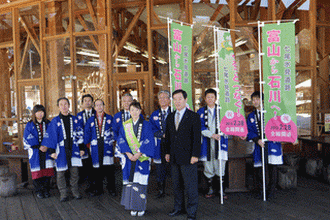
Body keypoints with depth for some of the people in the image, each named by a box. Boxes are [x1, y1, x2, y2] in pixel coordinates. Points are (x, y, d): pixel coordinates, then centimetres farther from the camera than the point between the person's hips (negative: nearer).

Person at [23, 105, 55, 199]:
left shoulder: (48, 124, 11)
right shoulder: (30, 125, 5)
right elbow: (27, 138, -3)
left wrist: (46, 146, -12)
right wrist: (39, 147, -12)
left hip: (47, 150, 1)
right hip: (35, 151, -1)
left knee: (47, 170, -1)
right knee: (37, 171, -2)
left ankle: (46, 190, 11)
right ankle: (39, 191, 10)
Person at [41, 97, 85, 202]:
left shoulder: (74, 120, 8)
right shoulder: (55, 121, 1)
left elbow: (80, 134, 11)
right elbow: (51, 136, 0)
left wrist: (82, 148, 9)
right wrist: (52, 151, -5)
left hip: (73, 149, 2)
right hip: (61, 150, -2)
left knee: (74, 172, 5)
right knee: (60, 172, 1)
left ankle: (75, 192, 19)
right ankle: (63, 194, 12)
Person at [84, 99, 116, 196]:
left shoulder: (110, 118, 9)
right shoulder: (91, 120, 13)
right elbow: (87, 133, 14)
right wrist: (87, 144, 10)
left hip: (107, 146, -1)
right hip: (96, 147, 2)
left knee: (109, 168, -4)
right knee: (97, 168, 4)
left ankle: (111, 188, 7)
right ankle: (97, 189, 15)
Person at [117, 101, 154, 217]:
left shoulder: (146, 125, 2)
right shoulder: (125, 125, 8)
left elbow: (149, 141, -5)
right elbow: (121, 140, 1)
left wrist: (138, 154, -13)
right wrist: (129, 154, -12)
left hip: (142, 158, -2)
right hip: (129, 158, 2)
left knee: (140, 183, -2)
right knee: (130, 182, 1)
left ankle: (141, 207, 9)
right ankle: (133, 207, 11)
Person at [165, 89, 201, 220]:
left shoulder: (193, 117, -4)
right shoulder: (170, 117, 12)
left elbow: (197, 137, -8)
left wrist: (195, 155, -13)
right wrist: (168, 152, 11)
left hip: (188, 158, -5)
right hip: (174, 158, 5)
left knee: (190, 185, 1)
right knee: (176, 185, 13)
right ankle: (179, 208, 28)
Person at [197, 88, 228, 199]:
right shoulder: (201, 112, 8)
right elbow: (201, 128, -1)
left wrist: (220, 134, -9)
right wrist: (212, 135, -14)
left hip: (220, 142, 0)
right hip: (206, 143, 0)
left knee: (220, 168, -1)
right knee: (208, 168, 3)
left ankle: (220, 190, 12)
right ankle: (210, 190, 16)